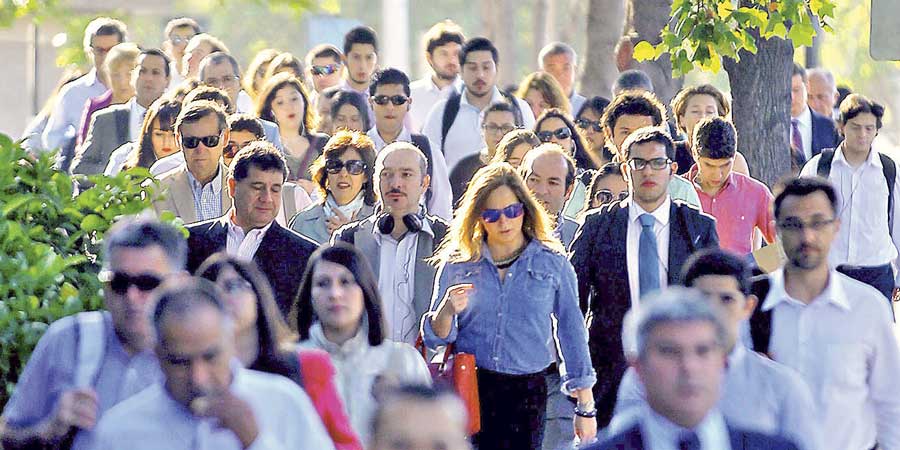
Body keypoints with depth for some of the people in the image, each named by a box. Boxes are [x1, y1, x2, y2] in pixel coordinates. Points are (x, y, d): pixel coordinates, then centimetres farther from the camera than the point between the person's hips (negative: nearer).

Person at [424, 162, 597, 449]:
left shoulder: (552, 263, 5)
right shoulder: (456, 264, 7)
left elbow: (572, 332, 7)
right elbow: (434, 338, 7)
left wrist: (586, 408, 7)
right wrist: (447, 310, -16)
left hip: (528, 393, 0)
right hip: (469, 391, 0)